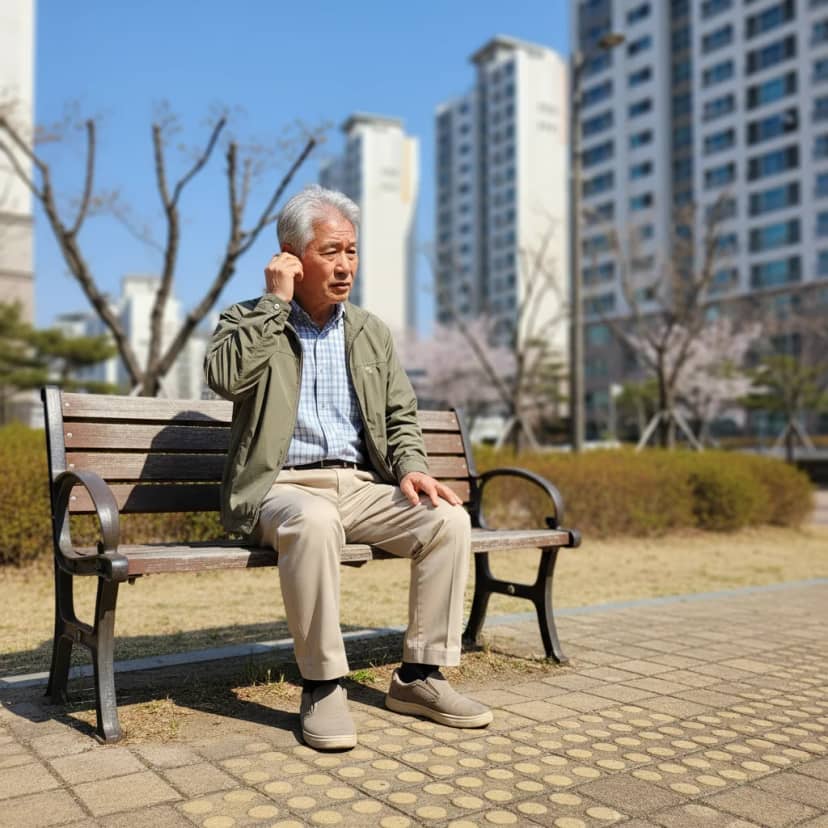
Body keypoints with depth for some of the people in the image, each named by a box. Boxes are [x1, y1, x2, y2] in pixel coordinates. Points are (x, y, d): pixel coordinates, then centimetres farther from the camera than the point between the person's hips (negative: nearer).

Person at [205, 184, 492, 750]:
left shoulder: (372, 332, 17)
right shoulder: (247, 320, 5)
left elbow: (401, 418, 17)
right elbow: (227, 378, -18)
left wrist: (410, 467, -4)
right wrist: (275, 301, -12)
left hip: (361, 486, 5)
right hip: (281, 486, -4)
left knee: (449, 518, -20)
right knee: (315, 521, -38)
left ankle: (419, 675, -8)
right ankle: (322, 686, -22)